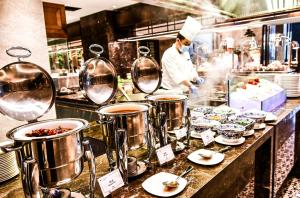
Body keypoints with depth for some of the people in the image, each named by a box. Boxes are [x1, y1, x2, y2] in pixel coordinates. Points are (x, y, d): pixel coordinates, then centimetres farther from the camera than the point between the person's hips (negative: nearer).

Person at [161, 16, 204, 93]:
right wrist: (190, 85, -35)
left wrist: (197, 78, -2)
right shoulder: (169, 54, -15)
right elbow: (176, 75, -26)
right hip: (171, 91, -7)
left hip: (183, 91, 7)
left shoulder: (186, 53, 13)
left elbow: (191, 69, 17)